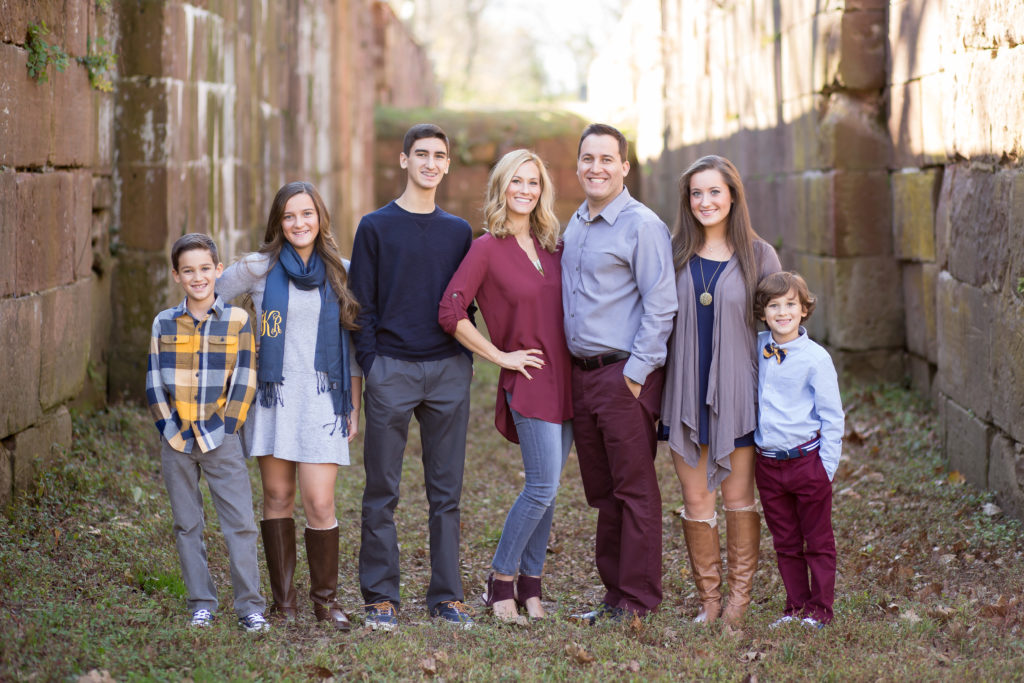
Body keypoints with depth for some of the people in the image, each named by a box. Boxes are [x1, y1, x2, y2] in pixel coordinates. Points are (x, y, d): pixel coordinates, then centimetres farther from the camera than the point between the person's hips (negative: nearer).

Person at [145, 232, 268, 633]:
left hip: (221, 440, -2)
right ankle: (201, 603, 16)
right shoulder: (164, 324, 5)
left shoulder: (236, 321, 0)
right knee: (187, 525, 7)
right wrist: (170, 429, -4)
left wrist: (225, 428, -7)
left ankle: (250, 606, -1)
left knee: (240, 523, -6)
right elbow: (154, 383, 6)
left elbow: (244, 381, 0)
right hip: (176, 442, 2)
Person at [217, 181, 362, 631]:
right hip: (273, 395, 0)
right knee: (277, 498, 5)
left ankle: (326, 598, 5)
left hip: (322, 398, 0)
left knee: (319, 502, -8)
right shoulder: (258, 269, 3)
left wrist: (354, 406, 10)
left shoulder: (339, 273, 9)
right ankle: (283, 599, 14)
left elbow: (352, 345, 13)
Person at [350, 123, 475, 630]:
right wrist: (370, 364, -6)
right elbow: (360, 304, 2)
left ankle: (447, 595, 11)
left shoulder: (459, 232, 13)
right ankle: (380, 597, 6)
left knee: (446, 491, 5)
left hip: (449, 372, 3)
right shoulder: (376, 227, 5)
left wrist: (464, 357, 4)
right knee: (382, 491, 0)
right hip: (391, 372, -2)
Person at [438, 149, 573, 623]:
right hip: (529, 383, -6)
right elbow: (450, 313, -14)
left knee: (546, 489, 8)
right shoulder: (487, 248, -7)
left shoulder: (551, 246, 11)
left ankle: (530, 583, 18)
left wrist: (578, 363, 11)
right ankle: (500, 581, 4)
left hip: (564, 379, 6)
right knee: (542, 487, -11)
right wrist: (500, 357, -10)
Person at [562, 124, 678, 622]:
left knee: (635, 488, -2)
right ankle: (614, 590, 19)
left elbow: (661, 305, -14)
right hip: (581, 374, 8)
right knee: (601, 491, 12)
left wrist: (636, 372, -17)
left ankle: (638, 599, 3)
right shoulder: (574, 225, 16)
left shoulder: (642, 226, -9)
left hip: (625, 374, -8)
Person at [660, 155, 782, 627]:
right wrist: (656, 383, 5)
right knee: (695, 501, 4)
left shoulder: (758, 255, 0)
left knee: (738, 499, 4)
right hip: (686, 391, 2)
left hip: (737, 392, -2)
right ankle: (708, 600, 15)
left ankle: (740, 598, 14)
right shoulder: (673, 253, 4)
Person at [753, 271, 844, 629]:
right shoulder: (756, 349, 2)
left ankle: (820, 610, 16)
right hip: (768, 462, 4)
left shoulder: (815, 358, -10)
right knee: (785, 543, 13)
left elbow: (832, 417, -6)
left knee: (818, 542, 7)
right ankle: (796, 607, 23)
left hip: (807, 461, -4)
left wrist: (827, 466, -9)